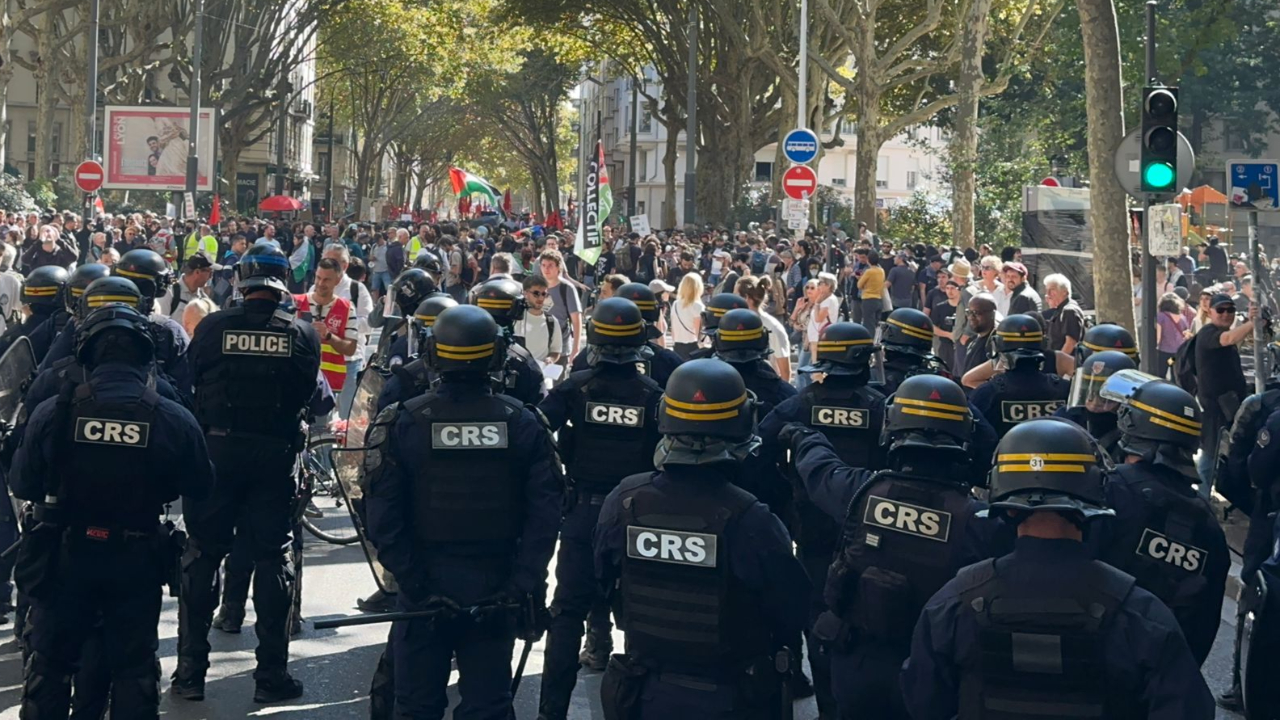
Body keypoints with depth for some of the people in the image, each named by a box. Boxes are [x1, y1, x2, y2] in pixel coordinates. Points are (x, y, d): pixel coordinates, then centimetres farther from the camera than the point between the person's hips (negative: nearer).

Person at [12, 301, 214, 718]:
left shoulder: (52, 413, -13)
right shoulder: (173, 420, -12)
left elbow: (22, 485, -3)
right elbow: (200, 488, -1)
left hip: (65, 557, 0)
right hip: (137, 562, 0)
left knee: (50, 665, 14)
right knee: (134, 668, 13)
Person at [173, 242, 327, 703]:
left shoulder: (213, 328, -7)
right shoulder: (302, 334, -5)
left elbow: (187, 383, 1)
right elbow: (315, 393, 1)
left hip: (217, 451, 0)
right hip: (276, 456, 0)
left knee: (202, 557, 9)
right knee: (272, 559, 8)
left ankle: (190, 671, 11)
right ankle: (272, 674, 9)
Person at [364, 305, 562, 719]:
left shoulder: (403, 423, -8)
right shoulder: (523, 424, -5)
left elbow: (383, 517, -13)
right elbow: (545, 513, -11)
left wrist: (414, 584, -10)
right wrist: (524, 586, -9)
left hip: (426, 591, -1)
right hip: (495, 589, 1)